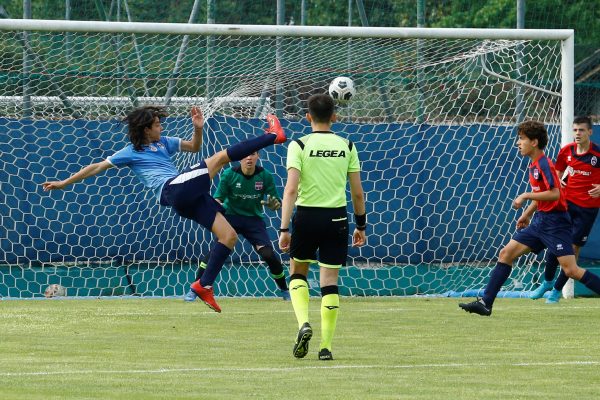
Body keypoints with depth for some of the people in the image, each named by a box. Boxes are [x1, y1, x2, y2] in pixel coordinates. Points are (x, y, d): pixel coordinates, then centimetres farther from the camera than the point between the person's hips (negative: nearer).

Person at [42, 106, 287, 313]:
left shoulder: (164, 143, 24)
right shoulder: (131, 153, 6)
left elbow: (194, 147, 33)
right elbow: (97, 167, 10)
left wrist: (198, 128, 11)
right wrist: (64, 183, 10)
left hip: (190, 197, 8)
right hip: (173, 190, -8)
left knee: (229, 235, -1)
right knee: (221, 156, -16)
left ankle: (205, 285, 0)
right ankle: (273, 136, -10)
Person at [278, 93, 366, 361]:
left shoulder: (299, 146, -5)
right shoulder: (346, 146, 3)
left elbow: (291, 189, -13)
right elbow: (358, 192, 4)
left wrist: (284, 229, -13)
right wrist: (361, 225, 16)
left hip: (306, 216, -1)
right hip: (336, 218, 1)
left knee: (298, 272, 19)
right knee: (330, 280, 6)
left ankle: (303, 322, -5)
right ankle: (326, 346, 2)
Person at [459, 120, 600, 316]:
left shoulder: (544, 164, -16)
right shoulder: (534, 165, 13)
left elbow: (554, 193, -25)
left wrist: (526, 196, -20)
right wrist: (526, 214, 23)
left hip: (555, 222, -10)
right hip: (540, 221, 10)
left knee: (571, 270, -14)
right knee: (506, 253, 4)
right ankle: (485, 303, 5)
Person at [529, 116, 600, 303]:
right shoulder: (566, 151, 0)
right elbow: (558, 171, 17)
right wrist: (557, 182, -6)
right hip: (567, 202, 3)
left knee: (574, 247, 0)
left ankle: (557, 290, 12)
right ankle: (547, 281, 17)